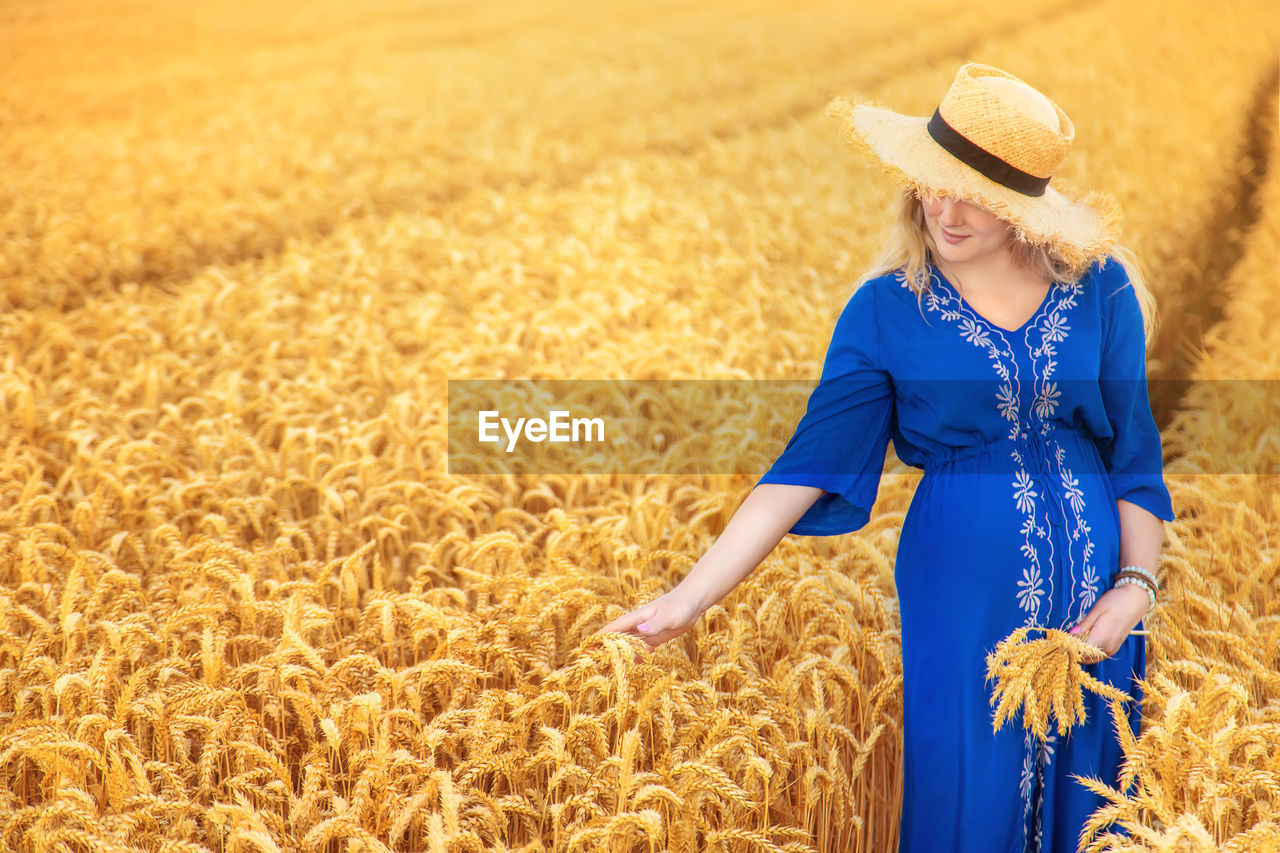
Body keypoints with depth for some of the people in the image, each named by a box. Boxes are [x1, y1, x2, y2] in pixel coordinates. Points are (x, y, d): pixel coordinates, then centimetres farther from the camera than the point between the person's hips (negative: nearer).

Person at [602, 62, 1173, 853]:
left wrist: (1138, 582, -6)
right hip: (964, 592, -2)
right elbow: (810, 463, -9)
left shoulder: (1100, 288, -2)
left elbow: (1135, 447, 5)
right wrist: (690, 597, -17)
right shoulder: (887, 309, -6)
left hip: (1091, 591, 2)